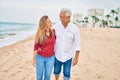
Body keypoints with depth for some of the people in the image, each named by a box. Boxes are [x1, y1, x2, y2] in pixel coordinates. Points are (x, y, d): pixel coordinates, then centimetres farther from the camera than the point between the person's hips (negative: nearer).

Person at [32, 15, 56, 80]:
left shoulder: (53, 31, -5)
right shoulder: (39, 34, -12)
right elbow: (36, 47, -7)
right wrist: (34, 59, -5)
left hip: (50, 58, 2)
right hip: (40, 57, -2)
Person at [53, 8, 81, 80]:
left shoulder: (75, 29, -13)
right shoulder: (56, 26, -10)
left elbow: (77, 45, -8)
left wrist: (76, 58, -7)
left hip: (68, 56, -1)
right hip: (57, 55, 2)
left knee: (67, 74, 9)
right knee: (56, 71, 19)